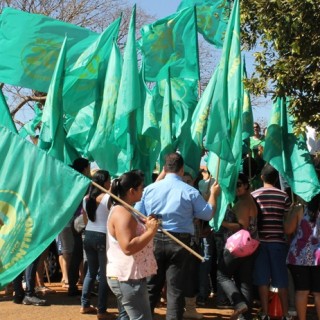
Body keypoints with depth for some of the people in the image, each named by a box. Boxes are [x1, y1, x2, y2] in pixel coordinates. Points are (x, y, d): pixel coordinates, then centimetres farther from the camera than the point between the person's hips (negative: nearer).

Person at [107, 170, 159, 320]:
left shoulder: (124, 210, 13)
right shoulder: (122, 213, -21)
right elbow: (128, 247, -29)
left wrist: (146, 224, 7)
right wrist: (151, 231, -24)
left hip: (125, 276, 11)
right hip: (128, 278, -11)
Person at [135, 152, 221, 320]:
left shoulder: (150, 188, 1)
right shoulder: (189, 191, -6)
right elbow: (208, 214, 3)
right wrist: (213, 194, 19)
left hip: (154, 240, 2)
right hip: (179, 242, -2)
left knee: (151, 286, 14)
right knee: (176, 289, 5)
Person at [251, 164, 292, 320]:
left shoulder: (254, 195, 0)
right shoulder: (284, 196, 0)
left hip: (260, 241, 0)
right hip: (278, 241, 0)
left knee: (262, 279, 4)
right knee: (281, 279, 7)